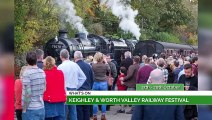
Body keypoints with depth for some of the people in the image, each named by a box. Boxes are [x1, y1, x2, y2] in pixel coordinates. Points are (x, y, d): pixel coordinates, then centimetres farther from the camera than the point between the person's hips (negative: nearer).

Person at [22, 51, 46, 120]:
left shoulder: (27, 73, -15)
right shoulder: (42, 72, 5)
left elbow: (28, 93, -18)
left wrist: (24, 109, -11)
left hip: (30, 109, -6)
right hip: (41, 108, 7)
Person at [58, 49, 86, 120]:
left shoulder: (60, 67, -13)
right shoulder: (75, 65, 3)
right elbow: (83, 77, 8)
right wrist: (76, 86, 12)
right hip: (74, 90, 5)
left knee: (64, 111, 0)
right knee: (73, 110, 11)